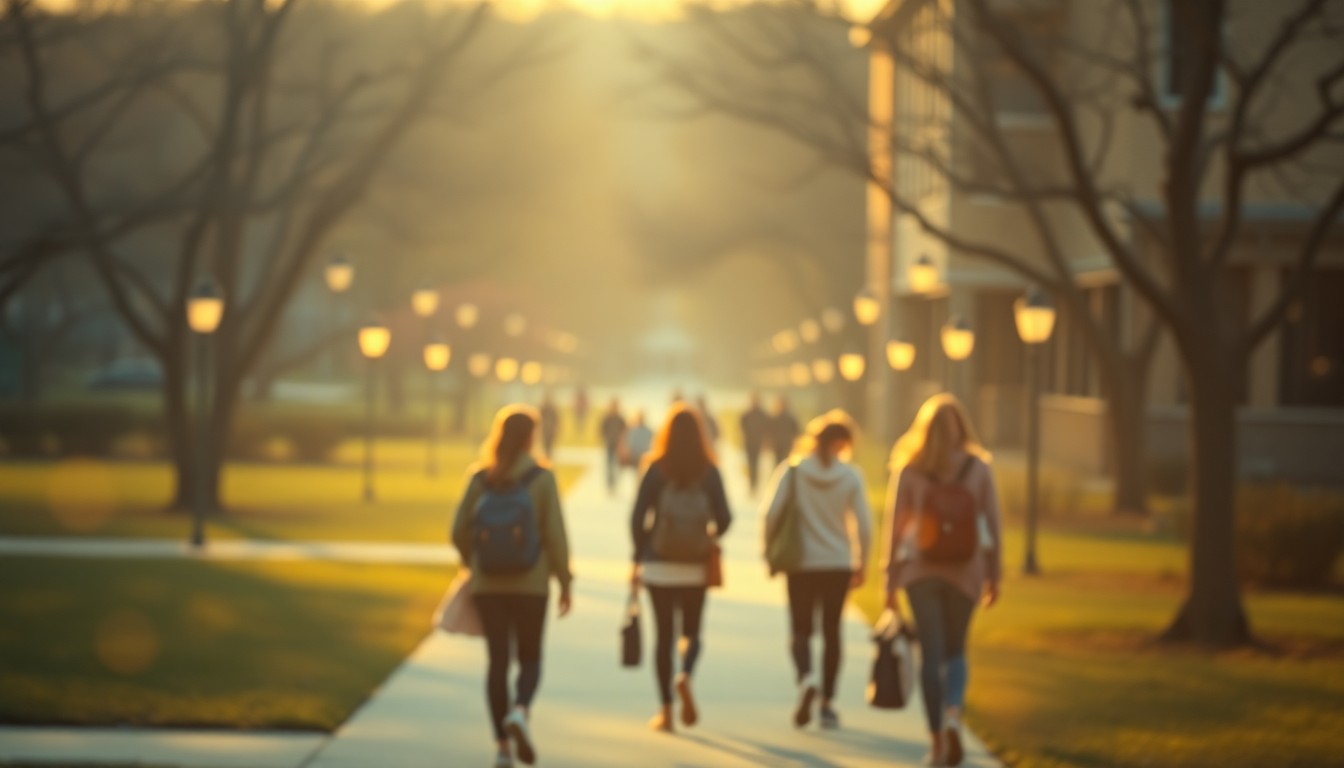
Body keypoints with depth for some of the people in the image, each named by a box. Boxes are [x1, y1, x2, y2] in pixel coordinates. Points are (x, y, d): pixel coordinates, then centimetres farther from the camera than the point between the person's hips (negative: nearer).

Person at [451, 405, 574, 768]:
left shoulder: (480, 478, -2)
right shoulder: (541, 478, -8)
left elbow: (460, 530, 1)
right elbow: (555, 533, -9)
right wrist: (564, 581, 0)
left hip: (488, 584, 2)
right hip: (531, 584, -2)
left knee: (497, 660, 9)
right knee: (530, 658, 12)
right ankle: (520, 711, -17)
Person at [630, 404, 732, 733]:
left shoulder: (655, 469, -5)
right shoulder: (710, 472, -4)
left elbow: (638, 518, -7)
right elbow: (723, 518, -5)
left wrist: (638, 558, 4)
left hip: (659, 566, -1)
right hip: (695, 568, 1)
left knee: (664, 634, 7)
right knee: (692, 631, 14)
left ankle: (666, 710, 5)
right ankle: (685, 676, -16)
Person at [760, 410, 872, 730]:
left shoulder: (792, 469, -4)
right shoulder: (851, 476, -4)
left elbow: (772, 512, -9)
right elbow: (863, 526, -5)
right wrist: (861, 565, 8)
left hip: (801, 563, 0)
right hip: (838, 563, 0)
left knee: (800, 629, 9)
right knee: (831, 631, 10)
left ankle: (806, 678, -20)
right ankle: (827, 703, 10)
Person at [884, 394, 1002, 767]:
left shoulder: (909, 470, -3)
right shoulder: (978, 468, -2)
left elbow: (896, 525, -1)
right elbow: (991, 524, 0)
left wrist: (891, 580, 5)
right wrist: (993, 575, 9)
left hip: (920, 570, -1)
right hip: (965, 570, 1)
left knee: (931, 653, 4)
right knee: (955, 650, 16)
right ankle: (953, 712, -10)